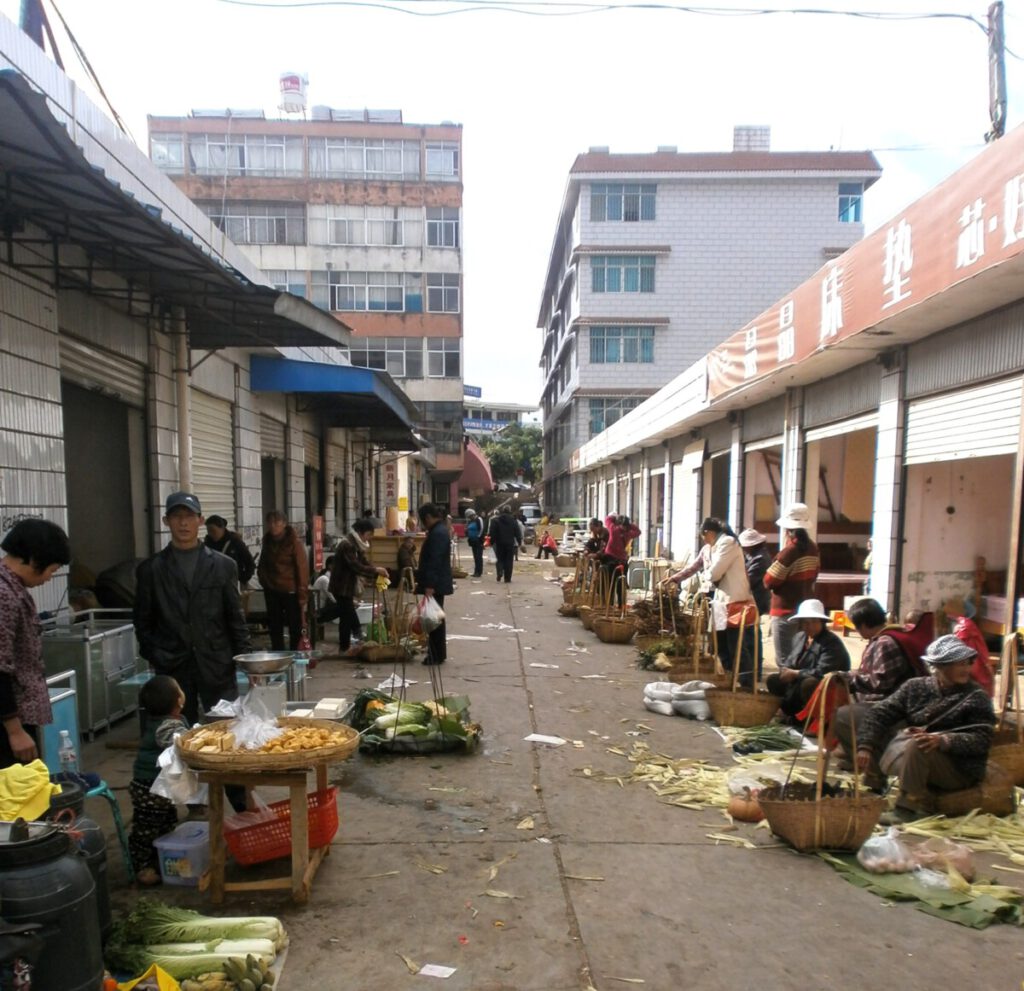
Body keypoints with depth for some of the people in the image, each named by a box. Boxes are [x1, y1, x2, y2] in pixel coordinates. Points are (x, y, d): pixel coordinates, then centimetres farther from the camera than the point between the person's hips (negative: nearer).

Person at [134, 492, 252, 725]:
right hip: (172, 670, 0)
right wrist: (154, 657, -1)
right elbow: (143, 622, 9)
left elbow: (235, 618, 5)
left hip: (218, 668, 0)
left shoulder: (223, 566, 4)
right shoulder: (150, 569, 5)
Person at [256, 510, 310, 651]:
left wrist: (302, 595, -16)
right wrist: (263, 577, 4)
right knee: (275, 629, 12)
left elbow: (302, 568, -13)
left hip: (290, 591, -6)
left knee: (295, 629, 1)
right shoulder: (267, 541, 6)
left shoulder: (294, 542, -11)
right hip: (272, 592, 6)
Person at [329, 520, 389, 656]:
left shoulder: (355, 544, 11)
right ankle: (345, 648, 6)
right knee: (347, 616, -4)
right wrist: (375, 570, -23)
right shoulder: (347, 545, -21)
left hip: (347, 586, 10)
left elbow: (363, 563, 10)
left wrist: (376, 574, -6)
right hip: (342, 587, -10)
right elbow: (356, 566, -27)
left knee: (348, 615, 15)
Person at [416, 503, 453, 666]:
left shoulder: (437, 533, -19)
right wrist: (419, 575, 26)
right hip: (437, 583, 11)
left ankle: (437, 655, 2)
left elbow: (435, 561, -25)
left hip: (435, 584, -11)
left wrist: (430, 585, -27)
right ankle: (437, 654, 22)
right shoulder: (438, 530, 14)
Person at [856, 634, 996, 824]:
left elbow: (982, 739, -16)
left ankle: (909, 808, -22)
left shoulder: (976, 697, -5)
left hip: (959, 771, -5)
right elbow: (880, 712, -4)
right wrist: (865, 747, -18)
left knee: (916, 746, -32)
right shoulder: (916, 687, 3)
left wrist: (942, 740, -33)